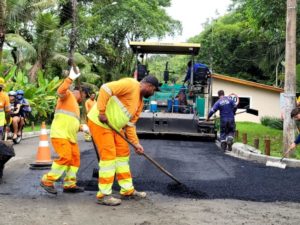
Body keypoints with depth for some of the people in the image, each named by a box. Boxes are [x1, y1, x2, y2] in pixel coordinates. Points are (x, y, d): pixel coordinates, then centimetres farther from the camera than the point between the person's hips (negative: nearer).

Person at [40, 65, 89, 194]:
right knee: (65, 157, -20)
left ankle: (69, 185, 12)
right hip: (59, 134, -10)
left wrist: (81, 127, 12)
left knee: (75, 158, 6)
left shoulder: (75, 105, 28)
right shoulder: (68, 95, 2)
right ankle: (47, 181, -10)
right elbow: (60, 91, -23)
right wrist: (71, 78, -29)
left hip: (70, 136, 10)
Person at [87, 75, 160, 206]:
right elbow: (106, 88, -26)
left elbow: (130, 124, 14)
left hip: (114, 126, 10)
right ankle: (104, 195, 0)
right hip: (99, 122, -10)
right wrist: (102, 112, -27)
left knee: (123, 153, 13)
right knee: (108, 156, -9)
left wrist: (136, 143, 6)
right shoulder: (131, 84, -16)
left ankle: (127, 190, 24)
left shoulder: (140, 102, 13)